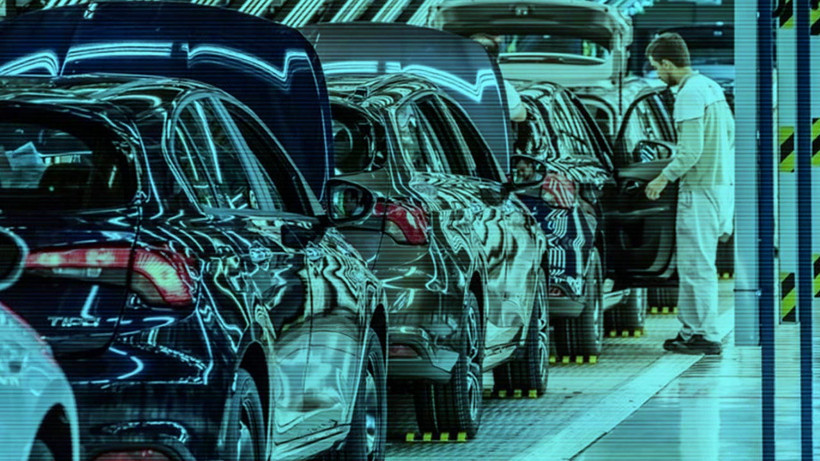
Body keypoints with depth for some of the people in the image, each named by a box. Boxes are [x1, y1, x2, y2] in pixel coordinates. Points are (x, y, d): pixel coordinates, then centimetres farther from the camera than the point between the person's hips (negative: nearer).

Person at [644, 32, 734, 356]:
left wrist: (664, 178, -9)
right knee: (691, 263, 15)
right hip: (721, 183, 10)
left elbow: (690, 151, -21)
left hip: (700, 188, -10)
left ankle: (706, 336, -3)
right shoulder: (712, 88, 13)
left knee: (697, 265, -5)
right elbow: (730, 135, 21)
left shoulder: (689, 95, -16)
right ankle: (690, 329, 19)